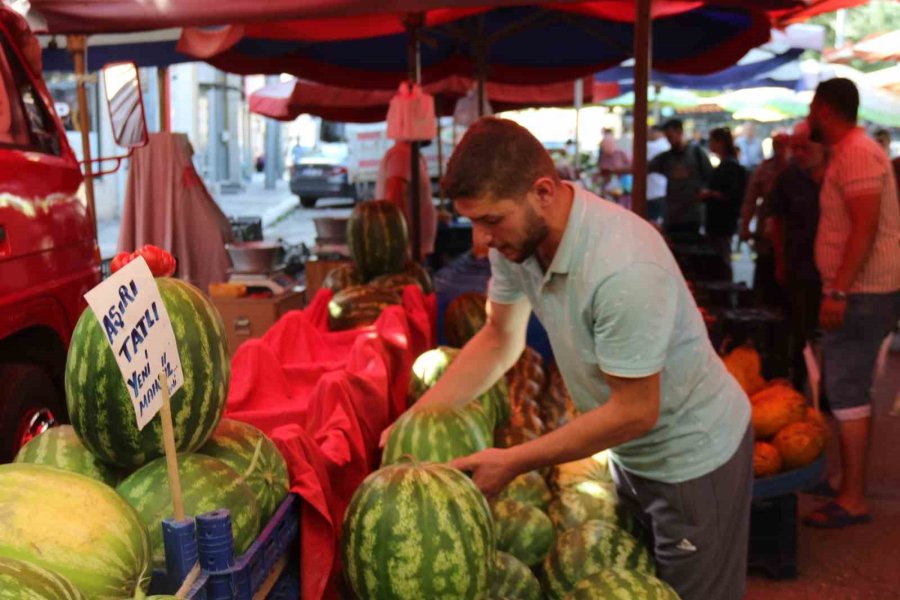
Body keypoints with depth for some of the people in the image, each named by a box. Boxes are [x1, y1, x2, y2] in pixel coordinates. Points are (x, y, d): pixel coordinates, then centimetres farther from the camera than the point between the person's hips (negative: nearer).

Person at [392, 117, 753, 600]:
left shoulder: (623, 268, -35)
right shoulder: (517, 235, -12)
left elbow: (635, 412, -28)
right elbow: (499, 340, 2)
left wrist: (512, 463, -22)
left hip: (692, 455, -7)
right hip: (630, 450, 7)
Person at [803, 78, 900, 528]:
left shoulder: (856, 153, -15)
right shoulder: (848, 152, 18)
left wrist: (838, 292, -28)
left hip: (863, 292, -11)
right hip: (858, 290, 11)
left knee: (845, 390, -9)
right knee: (849, 388, 14)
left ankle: (853, 499, -4)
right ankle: (848, 483, 23)